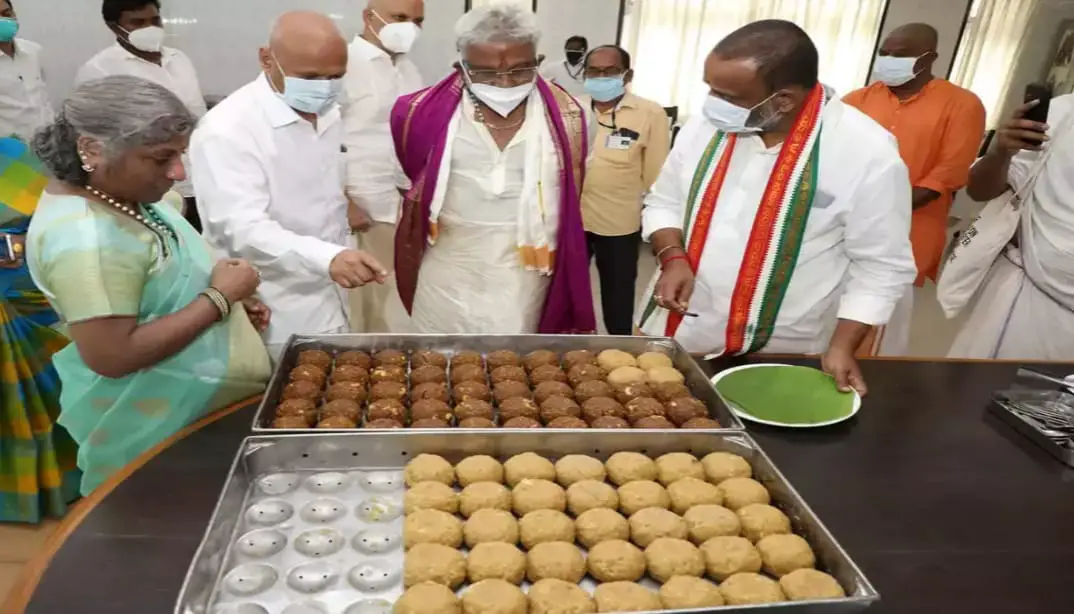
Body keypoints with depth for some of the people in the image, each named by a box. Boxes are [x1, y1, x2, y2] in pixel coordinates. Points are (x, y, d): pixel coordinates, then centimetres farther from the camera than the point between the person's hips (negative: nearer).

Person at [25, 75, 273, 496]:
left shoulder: (115, 194, 0)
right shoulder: (84, 237, -30)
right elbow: (112, 356, -32)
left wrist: (230, 299, 0)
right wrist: (219, 298, -26)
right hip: (159, 426, -9)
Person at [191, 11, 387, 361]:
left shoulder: (328, 113, 5)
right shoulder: (227, 129, -19)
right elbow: (244, 228, -29)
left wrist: (342, 260, 15)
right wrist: (327, 258, -44)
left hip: (330, 307, 7)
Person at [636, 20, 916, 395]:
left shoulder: (868, 153, -17)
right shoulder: (707, 126, -6)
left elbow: (881, 266, -8)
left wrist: (842, 347, -14)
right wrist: (673, 257, -11)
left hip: (779, 356, -3)